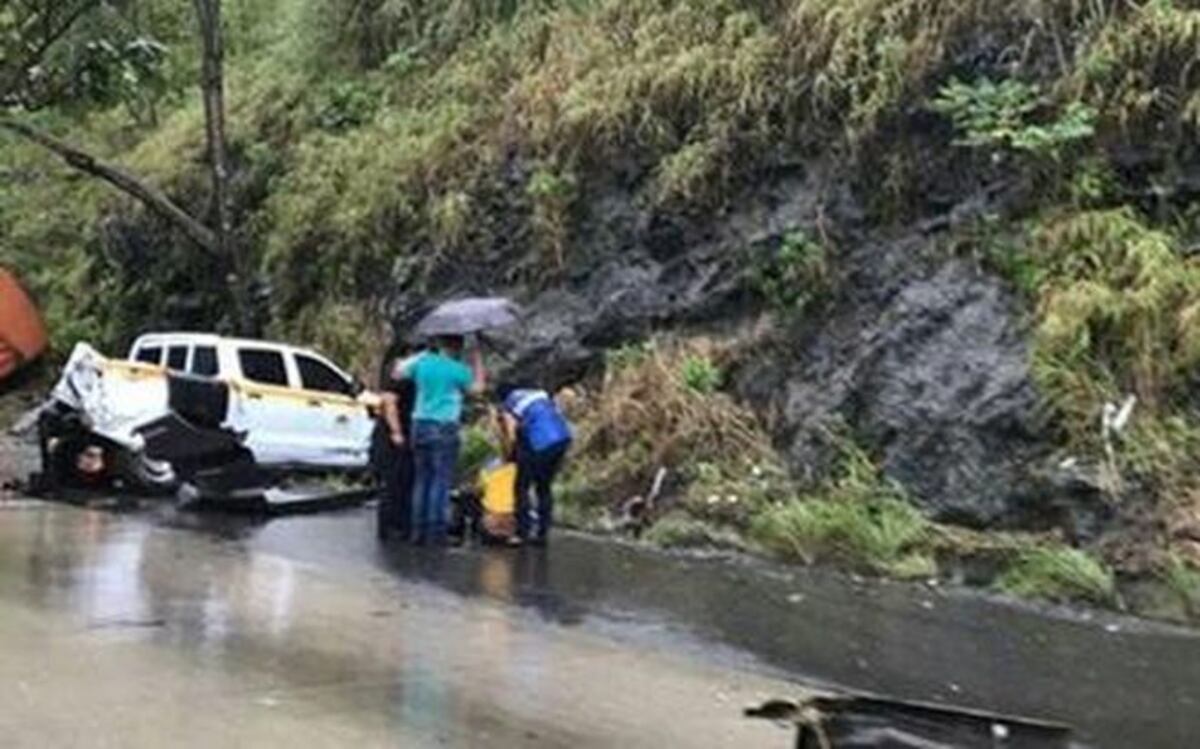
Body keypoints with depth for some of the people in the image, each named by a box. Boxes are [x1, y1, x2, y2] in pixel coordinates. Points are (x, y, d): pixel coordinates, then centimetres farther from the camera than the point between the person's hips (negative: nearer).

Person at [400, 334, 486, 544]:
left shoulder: (422, 361, 5)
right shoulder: (458, 369, -9)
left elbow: (400, 372, 22)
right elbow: (477, 387, 4)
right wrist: (477, 358, 9)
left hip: (420, 425, 6)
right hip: (444, 428, -6)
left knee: (422, 479, 12)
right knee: (441, 481, -2)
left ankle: (419, 530, 13)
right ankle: (436, 532, -5)